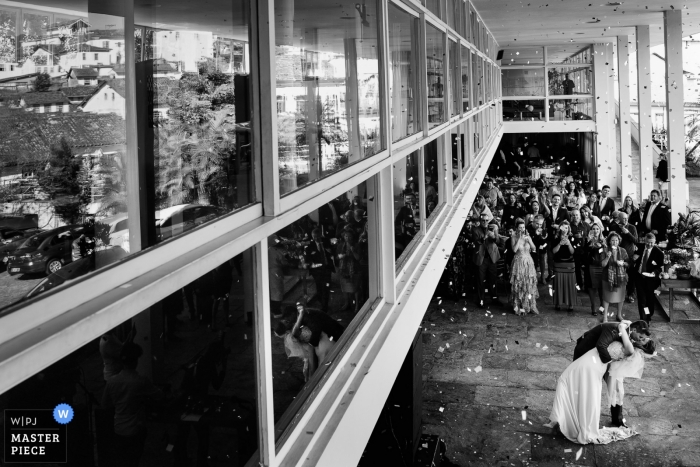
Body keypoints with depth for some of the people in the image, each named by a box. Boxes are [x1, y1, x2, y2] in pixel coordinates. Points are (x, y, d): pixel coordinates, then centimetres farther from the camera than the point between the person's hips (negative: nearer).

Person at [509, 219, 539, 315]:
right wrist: (519, 238, -18)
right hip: (518, 263, -3)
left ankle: (531, 306, 8)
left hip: (528, 262, 3)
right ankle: (519, 307, 5)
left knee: (530, 284, 2)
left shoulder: (527, 236, 5)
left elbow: (533, 248, -2)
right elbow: (514, 249, -18)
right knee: (518, 285, -2)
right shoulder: (514, 237, -4)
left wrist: (528, 239, -14)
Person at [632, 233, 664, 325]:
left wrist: (655, 272, -27)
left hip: (650, 278, -2)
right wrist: (634, 258, -8)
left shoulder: (658, 253, -10)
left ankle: (648, 318, 26)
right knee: (641, 299, -1)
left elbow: (660, 267, -7)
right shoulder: (640, 248, 2)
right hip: (638, 277, 2)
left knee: (649, 299, 10)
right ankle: (643, 319, 3)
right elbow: (634, 261, 15)